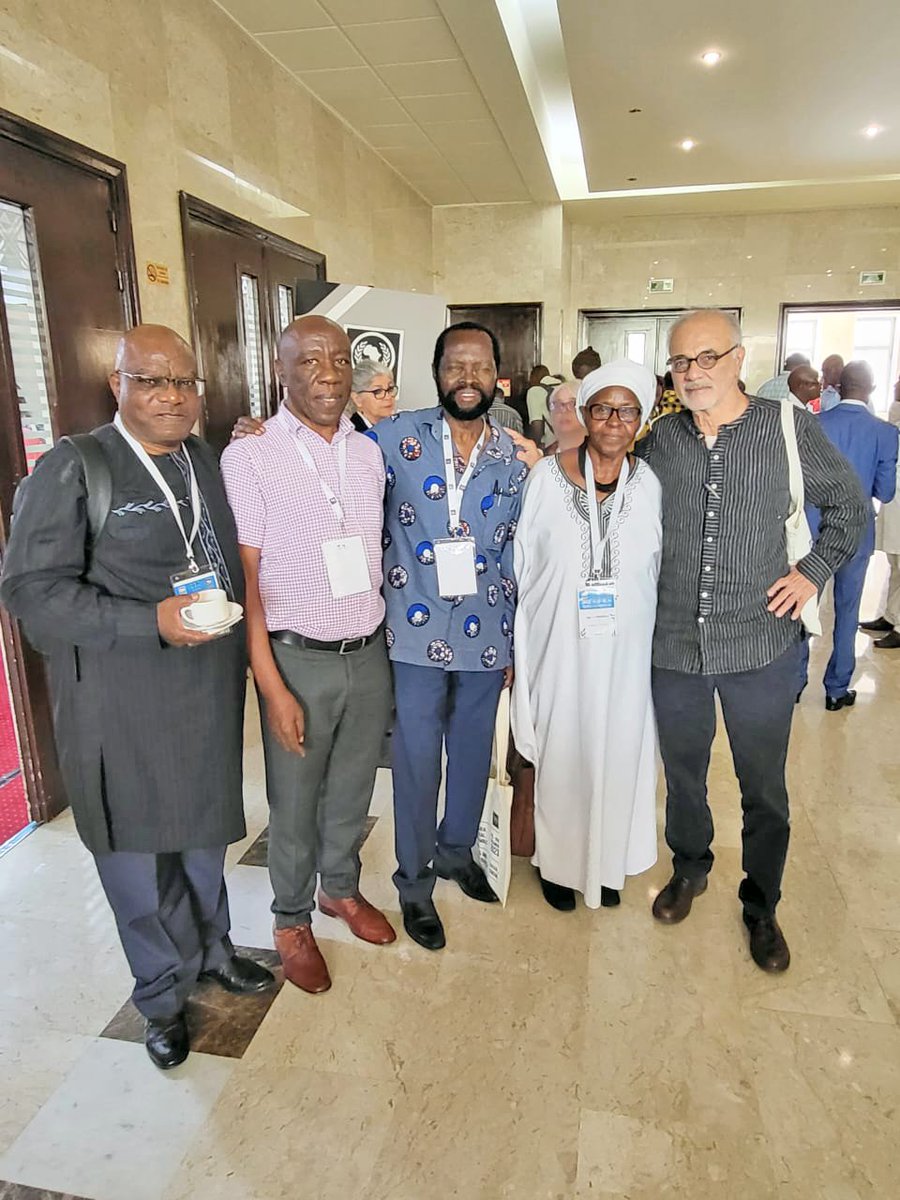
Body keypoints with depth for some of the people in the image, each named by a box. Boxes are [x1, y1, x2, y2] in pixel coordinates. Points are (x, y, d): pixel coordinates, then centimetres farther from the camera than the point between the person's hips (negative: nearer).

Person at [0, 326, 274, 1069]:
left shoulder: (208, 462, 6)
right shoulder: (71, 470, -11)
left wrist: (239, 653, 10)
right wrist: (152, 623, -25)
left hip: (210, 692, 5)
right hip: (124, 710, -5)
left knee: (204, 836, 22)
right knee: (138, 854, 11)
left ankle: (210, 951, 47)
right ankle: (163, 996, 36)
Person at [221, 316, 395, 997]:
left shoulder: (370, 453, 5)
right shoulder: (249, 458, -10)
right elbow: (244, 580, -11)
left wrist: (385, 642, 8)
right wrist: (273, 688, -13)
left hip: (369, 653, 5)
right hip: (299, 659, -4)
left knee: (353, 788, 20)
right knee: (294, 802, 12)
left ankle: (340, 888, 45)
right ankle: (291, 920, 36)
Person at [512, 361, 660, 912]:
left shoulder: (650, 485, -2)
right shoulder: (547, 477, -7)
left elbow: (656, 575, 7)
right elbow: (521, 568, -2)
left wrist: (656, 646, 10)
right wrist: (517, 649, 0)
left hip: (626, 652, 2)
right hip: (559, 648, -2)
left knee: (617, 754, 15)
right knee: (560, 753, 12)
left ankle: (607, 862, 40)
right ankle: (559, 863, 37)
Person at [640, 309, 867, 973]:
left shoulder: (791, 428, -5)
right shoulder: (658, 439, 0)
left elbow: (850, 504, 9)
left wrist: (814, 571, -1)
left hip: (762, 647, -1)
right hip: (674, 644, 2)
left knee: (764, 788, 14)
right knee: (683, 773, 19)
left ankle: (762, 906, 38)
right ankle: (690, 867, 47)